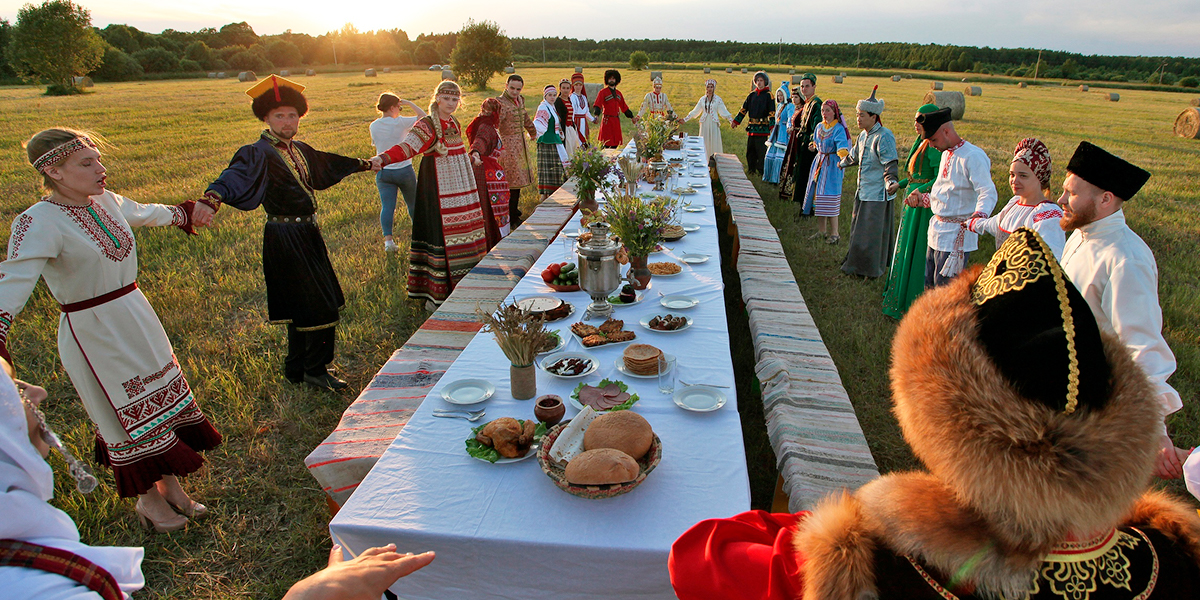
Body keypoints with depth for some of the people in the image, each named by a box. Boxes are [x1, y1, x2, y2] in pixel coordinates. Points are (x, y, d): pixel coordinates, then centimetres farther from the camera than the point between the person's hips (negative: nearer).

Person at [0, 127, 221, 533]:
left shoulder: (105, 201, 0)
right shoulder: (39, 223, -21)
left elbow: (146, 213, 22)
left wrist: (184, 214, 40)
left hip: (137, 316, 7)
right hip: (92, 331, -7)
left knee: (161, 396, 15)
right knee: (129, 413, 6)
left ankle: (170, 486, 33)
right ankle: (147, 499, 28)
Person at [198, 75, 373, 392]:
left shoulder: (299, 149, 11)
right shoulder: (259, 154, -15)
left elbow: (326, 165, 30)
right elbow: (237, 175, -34)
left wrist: (364, 164, 43)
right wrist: (213, 197, -55)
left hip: (307, 232, 9)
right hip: (285, 236, -9)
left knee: (302, 303, 17)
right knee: (319, 305, -6)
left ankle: (297, 369, 31)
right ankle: (315, 370, 10)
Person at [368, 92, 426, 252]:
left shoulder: (374, 126, 0)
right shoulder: (400, 123, -13)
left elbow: (375, 145, 13)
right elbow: (423, 115, -5)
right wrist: (409, 103, 3)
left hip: (383, 171, 3)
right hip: (404, 170, -3)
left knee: (387, 206, -3)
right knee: (413, 203, 15)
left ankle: (388, 239, -15)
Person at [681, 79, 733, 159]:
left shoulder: (718, 99, 1)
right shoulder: (702, 99, 8)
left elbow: (723, 111, 3)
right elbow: (695, 111, 15)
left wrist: (731, 120, -7)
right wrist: (685, 119, 14)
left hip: (714, 123, -2)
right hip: (704, 123, 2)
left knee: (714, 142, -6)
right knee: (704, 143, 2)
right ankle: (704, 161, 8)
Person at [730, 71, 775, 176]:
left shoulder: (768, 95, -2)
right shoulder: (752, 94, 13)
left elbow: (772, 112, -8)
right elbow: (744, 109, 17)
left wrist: (772, 126, -17)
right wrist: (735, 121, 14)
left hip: (762, 127, -5)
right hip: (751, 127, 6)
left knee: (761, 150, -7)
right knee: (750, 149, 9)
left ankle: (762, 171, 1)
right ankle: (751, 170, 19)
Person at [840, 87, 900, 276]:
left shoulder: (884, 136, -18)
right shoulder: (863, 135, 9)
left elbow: (891, 164, -23)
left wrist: (891, 182, -41)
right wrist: (844, 162, 46)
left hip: (878, 193, -9)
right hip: (863, 191, 9)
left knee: (872, 231, -1)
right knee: (858, 229, 17)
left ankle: (871, 269, 12)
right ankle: (856, 264, 32)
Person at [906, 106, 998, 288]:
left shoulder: (973, 156, -17)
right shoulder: (946, 154, 14)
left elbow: (988, 193, -28)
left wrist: (979, 215, -46)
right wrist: (923, 199, 17)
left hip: (956, 236, -9)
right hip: (938, 232, 9)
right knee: (929, 287, 15)